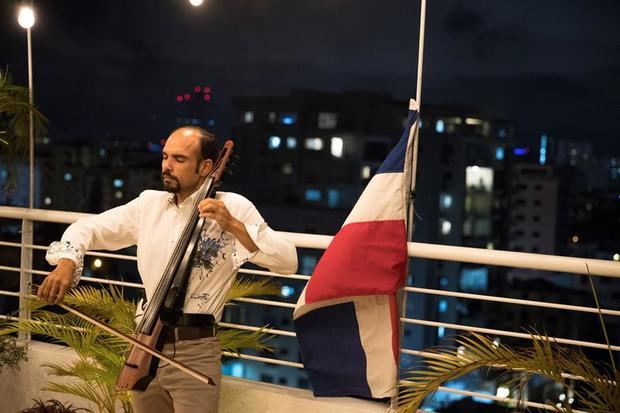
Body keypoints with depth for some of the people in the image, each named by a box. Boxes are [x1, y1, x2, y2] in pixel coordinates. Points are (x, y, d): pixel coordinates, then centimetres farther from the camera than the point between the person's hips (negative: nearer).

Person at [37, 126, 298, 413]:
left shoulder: (234, 208, -5)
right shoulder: (148, 203, 8)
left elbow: (289, 262, -12)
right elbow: (88, 228, 9)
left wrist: (234, 226, -21)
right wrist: (66, 261, -12)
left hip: (194, 350, -5)